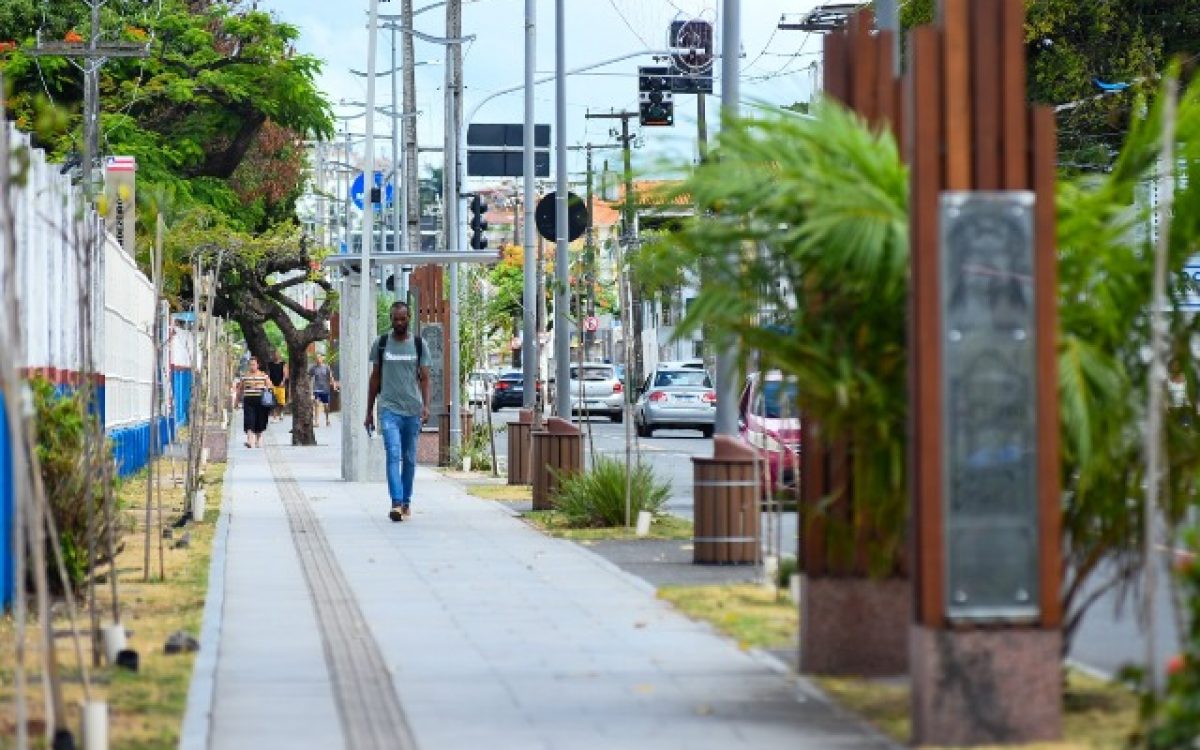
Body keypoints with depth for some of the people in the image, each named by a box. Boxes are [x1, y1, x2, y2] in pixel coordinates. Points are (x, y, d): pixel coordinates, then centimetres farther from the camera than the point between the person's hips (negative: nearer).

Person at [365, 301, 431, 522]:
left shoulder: (418, 345, 6)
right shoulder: (381, 344, 6)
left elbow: (424, 378, 5)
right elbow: (375, 378, 12)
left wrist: (426, 405, -10)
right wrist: (369, 411, 11)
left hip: (413, 411, 1)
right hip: (389, 410, -1)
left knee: (409, 459, 8)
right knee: (393, 455, -16)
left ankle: (406, 502, 20)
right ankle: (396, 503, -25)